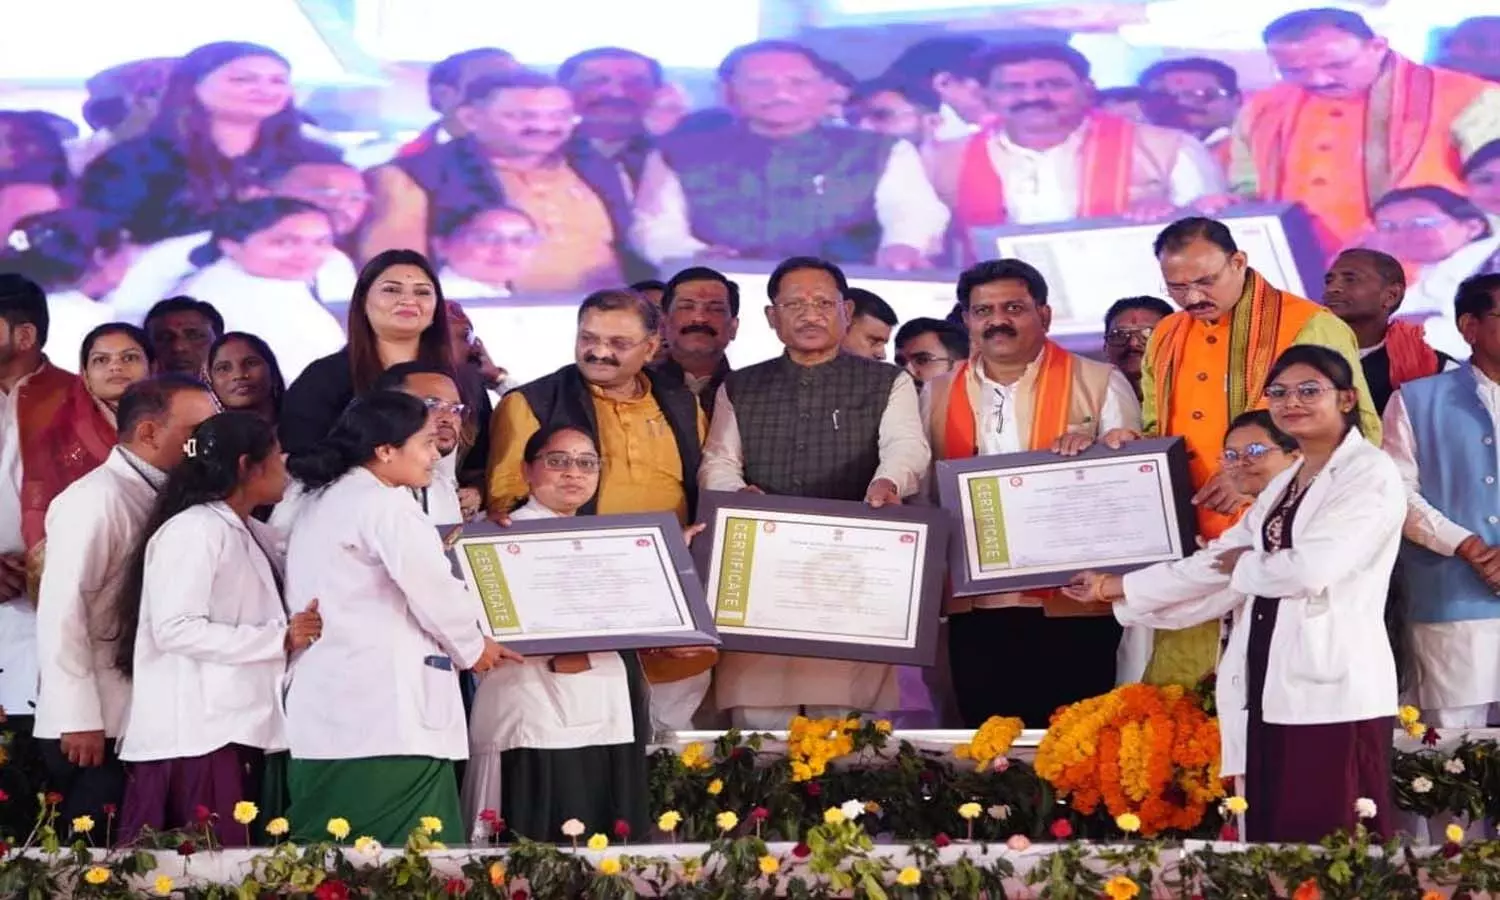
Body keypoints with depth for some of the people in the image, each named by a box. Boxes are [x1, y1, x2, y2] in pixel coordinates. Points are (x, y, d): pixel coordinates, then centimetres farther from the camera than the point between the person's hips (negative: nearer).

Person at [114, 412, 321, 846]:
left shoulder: (256, 536, 17)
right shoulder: (193, 529, -10)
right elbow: (175, 628, -19)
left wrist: (297, 629, 2)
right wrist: (280, 639, -17)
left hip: (241, 729, 9)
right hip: (198, 735, -9)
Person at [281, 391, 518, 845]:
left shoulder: (317, 504, 19)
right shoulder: (385, 506, -9)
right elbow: (434, 591, -10)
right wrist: (472, 648, 6)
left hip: (324, 715, 9)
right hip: (385, 713, -9)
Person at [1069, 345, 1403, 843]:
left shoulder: (1370, 474, -4)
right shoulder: (1283, 485, 21)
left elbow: (1313, 568, -16)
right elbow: (1215, 564, 18)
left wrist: (1243, 567, 3)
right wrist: (1112, 587, 17)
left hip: (1332, 691, -8)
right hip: (1271, 689, 8)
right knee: (1274, 841, 6)